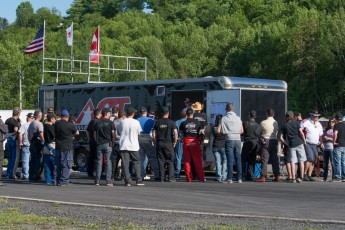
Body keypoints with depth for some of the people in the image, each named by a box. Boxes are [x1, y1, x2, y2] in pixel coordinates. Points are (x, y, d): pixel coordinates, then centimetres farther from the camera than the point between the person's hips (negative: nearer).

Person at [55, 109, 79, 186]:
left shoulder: (56, 124, 3)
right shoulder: (69, 125, -11)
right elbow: (77, 133, 2)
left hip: (58, 147, 5)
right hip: (67, 148, -5)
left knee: (58, 165, 13)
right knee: (66, 165, -1)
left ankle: (58, 181, 16)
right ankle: (63, 181, -6)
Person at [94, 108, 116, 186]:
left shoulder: (97, 123, 8)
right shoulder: (110, 123, -3)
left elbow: (95, 135, 10)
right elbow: (113, 134, -4)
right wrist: (112, 143, 8)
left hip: (99, 144, 3)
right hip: (108, 144, -3)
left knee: (99, 162, 6)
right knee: (108, 162, -1)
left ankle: (97, 180, 4)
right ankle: (108, 180, -4)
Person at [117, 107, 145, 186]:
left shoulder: (122, 122, -3)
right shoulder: (136, 122, -4)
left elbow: (119, 132, 8)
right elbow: (138, 133, 5)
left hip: (124, 146, 0)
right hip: (134, 146, 0)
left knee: (125, 164, 2)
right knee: (136, 162, 11)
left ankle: (127, 181, -4)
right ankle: (139, 180, 7)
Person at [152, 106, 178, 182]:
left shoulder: (157, 122, 5)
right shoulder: (171, 122, -3)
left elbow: (153, 134, 4)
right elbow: (175, 133, -10)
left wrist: (156, 142, 11)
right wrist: (174, 142, 1)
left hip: (159, 144, 2)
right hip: (168, 143, -2)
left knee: (161, 161, 6)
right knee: (170, 161, 4)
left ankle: (162, 178, 5)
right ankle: (171, 177, -3)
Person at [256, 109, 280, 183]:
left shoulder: (263, 123, -8)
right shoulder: (276, 122, 2)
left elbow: (260, 131, 2)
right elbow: (277, 132, 11)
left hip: (265, 141, -3)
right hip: (274, 141, 3)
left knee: (264, 160, -3)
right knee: (275, 159, 8)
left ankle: (263, 176, -8)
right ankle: (277, 176, 8)